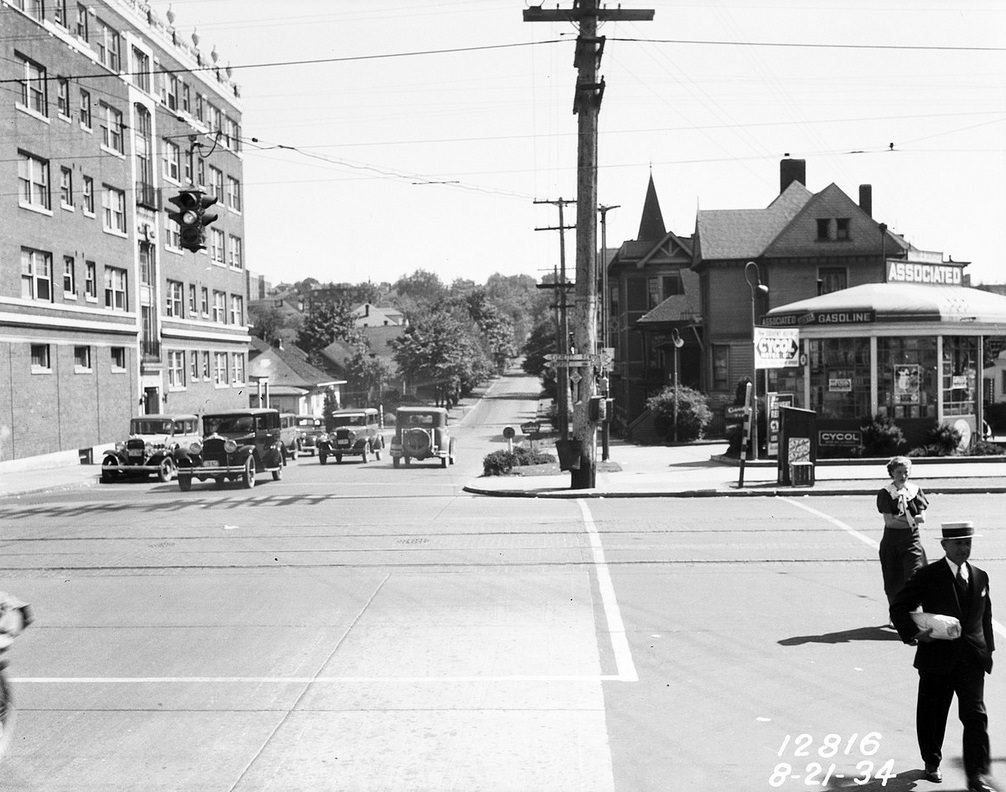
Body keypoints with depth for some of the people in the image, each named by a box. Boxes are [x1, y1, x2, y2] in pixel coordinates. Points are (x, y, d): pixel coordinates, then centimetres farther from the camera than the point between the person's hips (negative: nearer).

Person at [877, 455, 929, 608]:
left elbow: (922, 518, -3)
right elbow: (889, 521, -11)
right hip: (892, 541, -1)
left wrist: (898, 518, -15)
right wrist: (912, 520, -8)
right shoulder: (885, 494, -3)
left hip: (912, 539, 1)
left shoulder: (916, 491, 4)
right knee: (893, 582, 5)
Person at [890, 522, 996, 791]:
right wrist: (913, 633, -17)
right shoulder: (928, 576, -6)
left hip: (972, 659, 2)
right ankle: (932, 763, 30)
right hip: (937, 658, -2)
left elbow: (985, 617, 16)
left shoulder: (980, 577, 8)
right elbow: (899, 607, -5)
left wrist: (988, 649, 13)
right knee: (932, 714, 10)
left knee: (975, 716, -6)